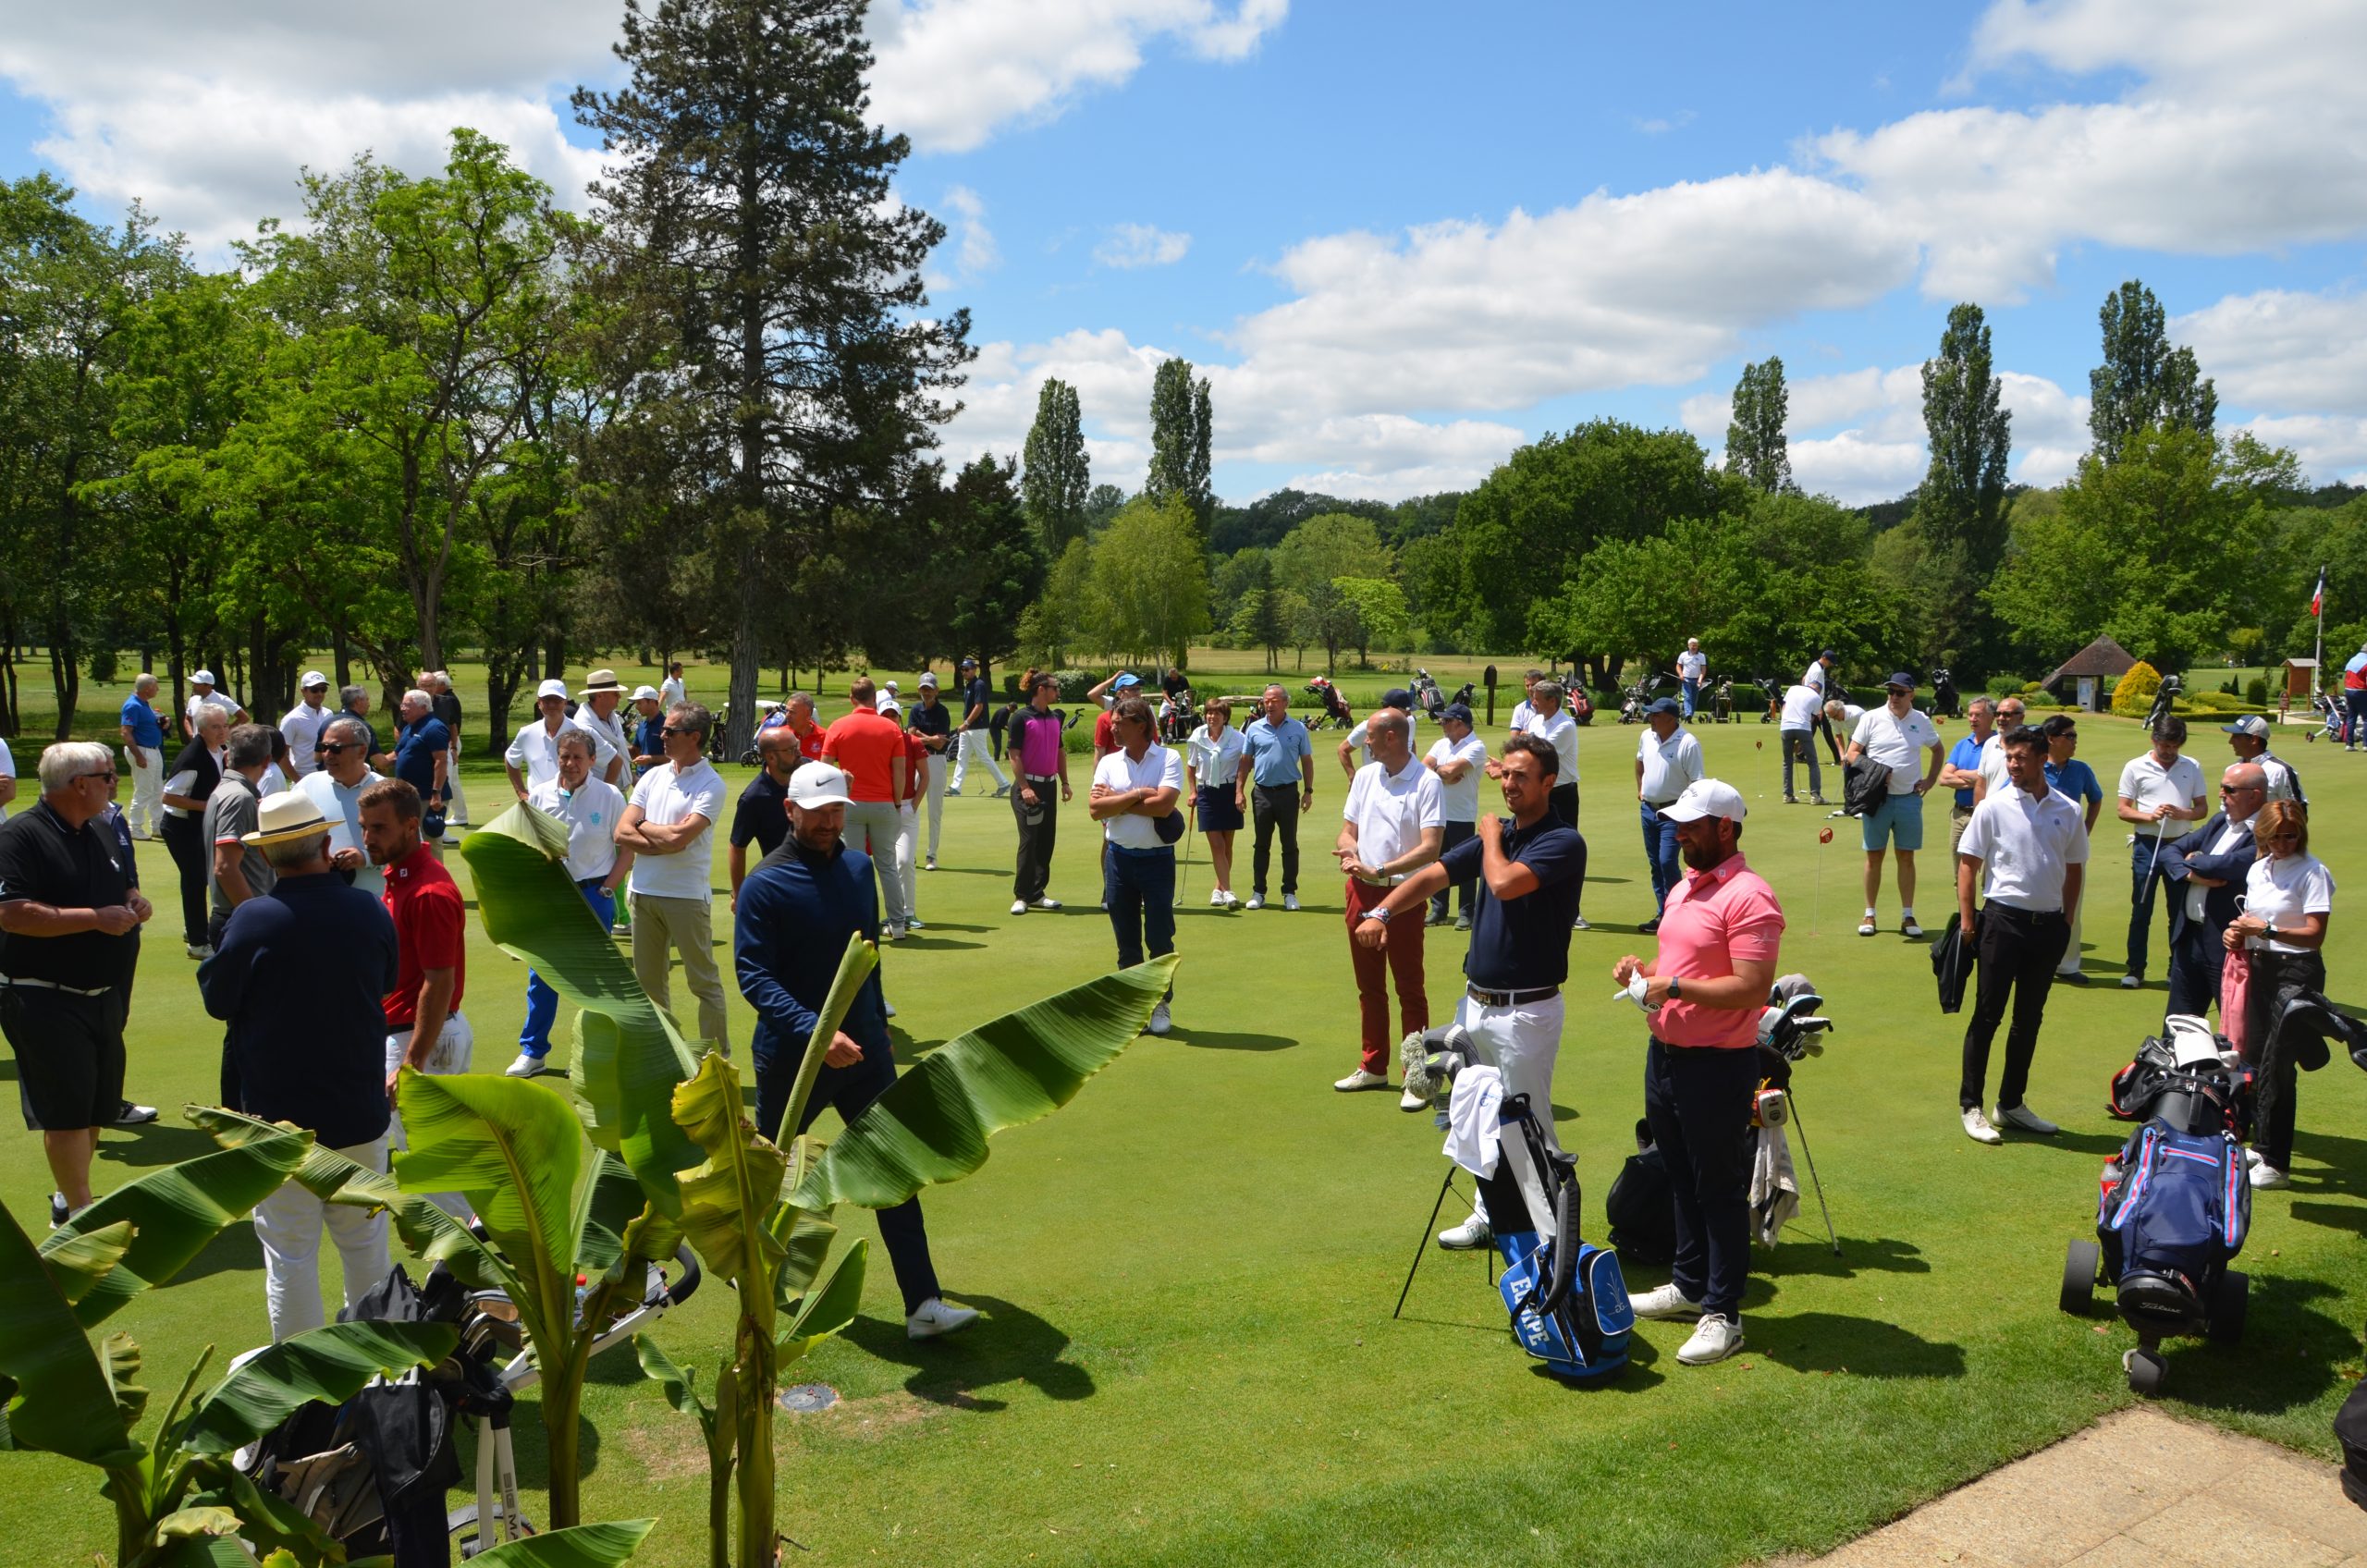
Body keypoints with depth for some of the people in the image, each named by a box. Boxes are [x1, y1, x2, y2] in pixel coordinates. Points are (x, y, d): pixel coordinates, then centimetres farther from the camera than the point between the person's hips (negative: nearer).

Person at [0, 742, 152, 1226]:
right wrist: (96, 918, -24)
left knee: (96, 1106, 15)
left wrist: (134, 901, 3)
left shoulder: (101, 831, 12)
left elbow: (124, 884, 26)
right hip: (45, 1000, -8)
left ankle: (68, 1198, 31)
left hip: (101, 995, 8)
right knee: (65, 1109, -4)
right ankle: (80, 1213, 5)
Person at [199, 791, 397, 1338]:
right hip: (360, 1110, 3)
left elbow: (217, 1000, -4)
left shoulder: (253, 919, -17)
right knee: (366, 1240, 18)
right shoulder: (369, 911, -7)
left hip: (280, 1116, -3)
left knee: (289, 1251, 8)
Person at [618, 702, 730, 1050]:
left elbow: (678, 838, -20)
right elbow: (622, 833, 1)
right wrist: (664, 840, -11)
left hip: (687, 895, -6)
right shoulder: (653, 776, 9)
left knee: (704, 982, 1)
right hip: (643, 892, 6)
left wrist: (642, 826, -3)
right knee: (649, 979, 14)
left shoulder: (711, 784, -9)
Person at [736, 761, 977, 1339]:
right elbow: (753, 975, -21)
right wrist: (814, 1032, -33)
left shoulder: (859, 867, 4)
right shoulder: (765, 885, -14)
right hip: (791, 1055, -4)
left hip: (863, 1051, 4)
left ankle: (923, 1305, -2)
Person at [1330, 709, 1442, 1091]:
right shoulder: (1365, 776, 9)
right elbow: (1349, 828, 14)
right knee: (1369, 986, 14)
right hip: (1362, 891, 6)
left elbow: (1430, 848, -18)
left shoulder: (1427, 782, -11)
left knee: (1410, 988, 0)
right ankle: (1373, 1067, 25)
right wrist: (1349, 850, -10)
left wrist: (1379, 870, -23)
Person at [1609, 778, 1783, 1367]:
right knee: (1681, 1180, 20)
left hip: (1718, 1066, -9)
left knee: (1720, 1189, 2)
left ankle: (1722, 1314, 12)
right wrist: (1645, 970, 5)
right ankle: (1689, 1284, 34)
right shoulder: (1684, 887, 12)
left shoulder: (1748, 897, -18)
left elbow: (1752, 990, -25)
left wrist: (1675, 986, -22)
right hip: (1665, 1052, 9)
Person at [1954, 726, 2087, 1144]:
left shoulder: (2068, 811, 5)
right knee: (1988, 1015, -1)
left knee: (2030, 1018, 12)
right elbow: (1968, 862, -3)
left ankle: (2011, 1103, 23)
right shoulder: (1993, 806, -5)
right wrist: (1967, 919, -9)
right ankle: (1970, 1105, 6)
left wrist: (2066, 921, 10)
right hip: (2004, 918, -4)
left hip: (2048, 924, 4)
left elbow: (2074, 869, 14)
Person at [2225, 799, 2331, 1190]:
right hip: (2261, 968, 8)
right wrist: (2237, 932, 2)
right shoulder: (2258, 869, 11)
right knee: (2257, 1060, 13)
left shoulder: (2313, 873, -12)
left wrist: (2267, 930, -24)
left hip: (2296, 973, -8)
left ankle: (2276, 1164, -4)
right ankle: (2261, 1145, 27)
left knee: (2276, 1066, -8)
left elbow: (2314, 935, -17)